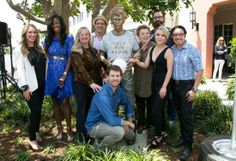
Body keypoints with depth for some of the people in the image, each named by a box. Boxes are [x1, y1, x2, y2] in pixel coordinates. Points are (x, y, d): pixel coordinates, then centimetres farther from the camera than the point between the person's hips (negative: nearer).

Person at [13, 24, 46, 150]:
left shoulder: (39, 48, 13)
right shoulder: (19, 49, -6)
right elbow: (20, 69, -12)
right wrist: (24, 87, -18)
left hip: (40, 84, 6)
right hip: (30, 86, -6)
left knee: (38, 110, 12)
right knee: (35, 110, -8)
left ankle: (36, 132, 28)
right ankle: (32, 139, 6)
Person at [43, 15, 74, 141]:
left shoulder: (68, 38, 1)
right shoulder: (47, 39, 12)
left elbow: (70, 57, -4)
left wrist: (65, 74, -12)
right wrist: (45, 73, 1)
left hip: (64, 72, -3)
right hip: (51, 73, 4)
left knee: (65, 101, -5)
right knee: (55, 101, 7)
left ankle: (69, 129, 6)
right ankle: (59, 128, 17)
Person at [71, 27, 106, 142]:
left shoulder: (94, 50, 14)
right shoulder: (76, 51, -6)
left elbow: (99, 66, 10)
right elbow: (81, 69, -18)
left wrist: (104, 77, -8)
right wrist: (91, 83, -28)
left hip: (95, 84, 6)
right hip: (81, 85, -5)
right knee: (83, 110, 2)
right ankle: (82, 136, 14)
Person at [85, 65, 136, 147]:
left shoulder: (119, 90, -6)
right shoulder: (102, 96, -31)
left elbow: (128, 104, 12)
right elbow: (112, 120, -34)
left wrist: (129, 120, 0)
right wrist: (128, 123, -18)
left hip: (108, 122, 8)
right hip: (95, 126, -8)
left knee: (131, 137, 11)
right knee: (119, 131, -32)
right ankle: (100, 148, -5)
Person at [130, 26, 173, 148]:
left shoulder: (168, 51, -11)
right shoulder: (151, 49, 9)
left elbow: (169, 71, -14)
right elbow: (145, 65, 7)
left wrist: (164, 87, -18)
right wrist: (137, 61, -12)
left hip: (163, 83, -7)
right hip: (154, 82, 7)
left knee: (155, 110, -8)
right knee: (159, 109, 16)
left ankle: (158, 136, 9)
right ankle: (163, 132, 32)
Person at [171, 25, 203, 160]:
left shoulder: (192, 50, -10)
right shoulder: (171, 50, 4)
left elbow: (200, 70, -11)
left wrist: (194, 89, -14)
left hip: (187, 85, -5)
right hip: (174, 84, 5)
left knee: (186, 115, -3)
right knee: (179, 113, 14)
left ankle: (188, 145, 8)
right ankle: (183, 137, 30)